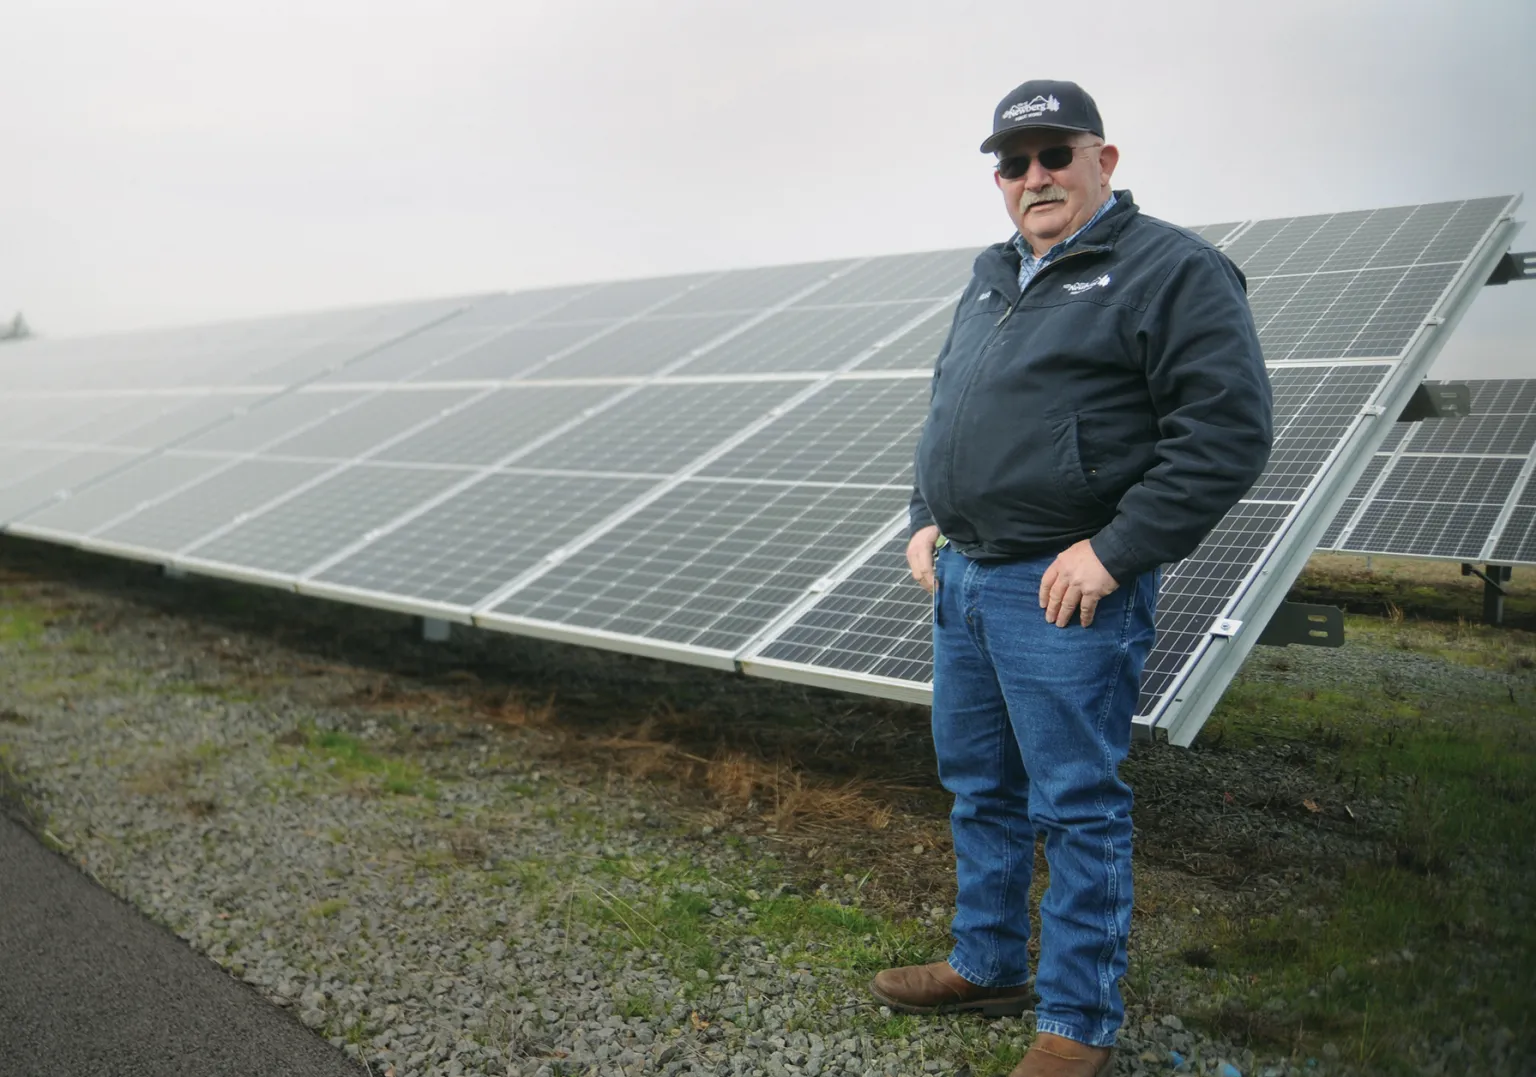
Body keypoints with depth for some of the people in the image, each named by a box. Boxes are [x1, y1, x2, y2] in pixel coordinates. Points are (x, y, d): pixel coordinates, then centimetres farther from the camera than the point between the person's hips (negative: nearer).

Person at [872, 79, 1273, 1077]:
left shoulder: (1174, 271, -9)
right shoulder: (993, 277, 17)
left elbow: (1228, 431, -17)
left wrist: (1113, 552, -20)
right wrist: (928, 517, 12)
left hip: (1065, 593, -8)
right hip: (963, 578, 9)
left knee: (1078, 807, 1)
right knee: (980, 787, 18)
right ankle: (988, 965, 36)